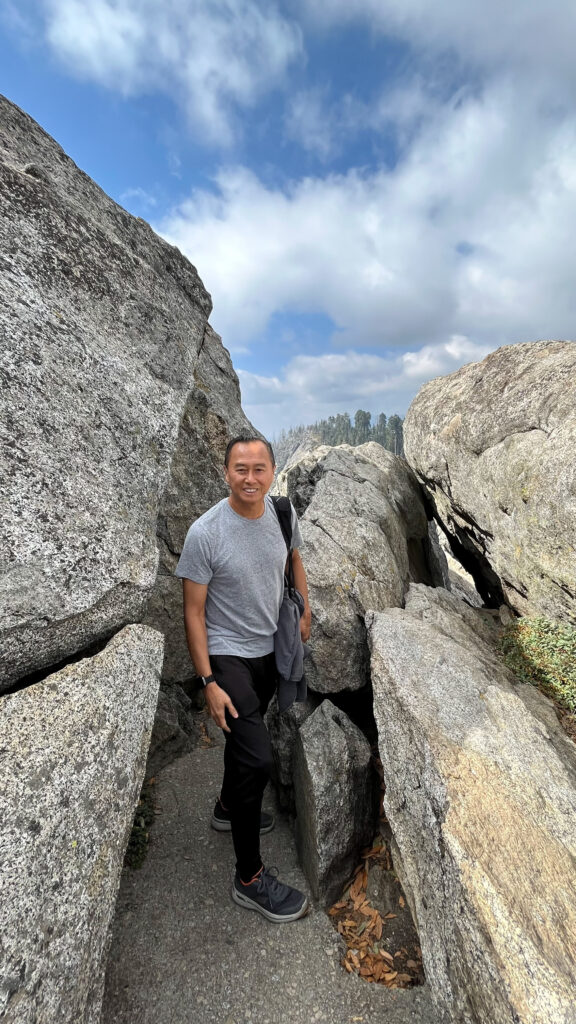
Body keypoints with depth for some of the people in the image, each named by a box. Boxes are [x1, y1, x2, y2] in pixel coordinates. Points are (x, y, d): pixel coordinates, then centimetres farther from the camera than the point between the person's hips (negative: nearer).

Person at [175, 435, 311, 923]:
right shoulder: (205, 533, -24)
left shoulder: (282, 512, -9)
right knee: (258, 758, -9)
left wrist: (304, 611, 9)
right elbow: (194, 613, -17)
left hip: (270, 649, 6)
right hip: (228, 656, -6)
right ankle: (250, 878, 16)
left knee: (244, 739, 25)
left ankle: (229, 807, 53)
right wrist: (209, 683, -17)